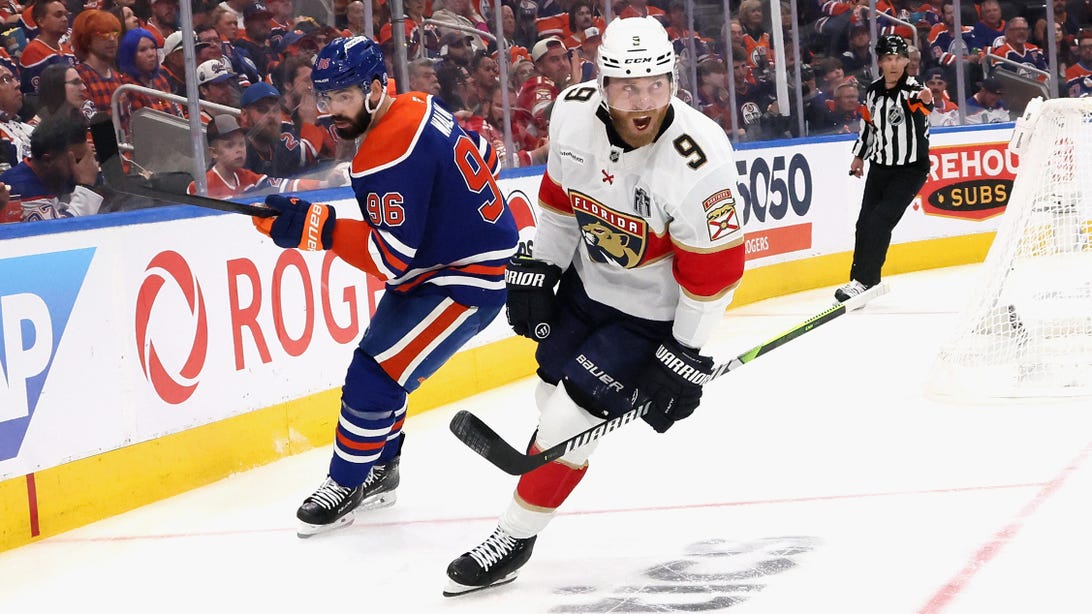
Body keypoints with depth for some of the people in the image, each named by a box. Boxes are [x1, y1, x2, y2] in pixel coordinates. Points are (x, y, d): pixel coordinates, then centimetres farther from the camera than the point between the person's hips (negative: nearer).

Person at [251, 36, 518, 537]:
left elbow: (392, 260, -28)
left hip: (470, 276, -11)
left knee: (375, 373, -12)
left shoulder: (388, 154, -28)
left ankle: (347, 485, 2)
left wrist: (318, 228, -28)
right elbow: (484, 158, 15)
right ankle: (379, 472, 31)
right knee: (381, 358, 17)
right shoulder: (416, 109, 1)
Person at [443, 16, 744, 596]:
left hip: (652, 313, -6)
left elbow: (715, 270, -23)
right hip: (586, 282, 6)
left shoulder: (698, 160, -33)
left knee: (569, 418, -9)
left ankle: (514, 538, 9)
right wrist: (536, 274, 5)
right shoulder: (573, 112, -17)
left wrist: (683, 361, -18)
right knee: (552, 392, 20)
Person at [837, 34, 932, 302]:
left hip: (911, 170, -6)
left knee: (879, 221, -16)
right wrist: (860, 155, 21)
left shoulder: (913, 89, -18)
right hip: (880, 167, 6)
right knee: (865, 223, 5)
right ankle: (864, 278, 20)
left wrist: (924, 101, -64)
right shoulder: (874, 90, 1)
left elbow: (923, 104, -42)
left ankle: (863, 280, -10)